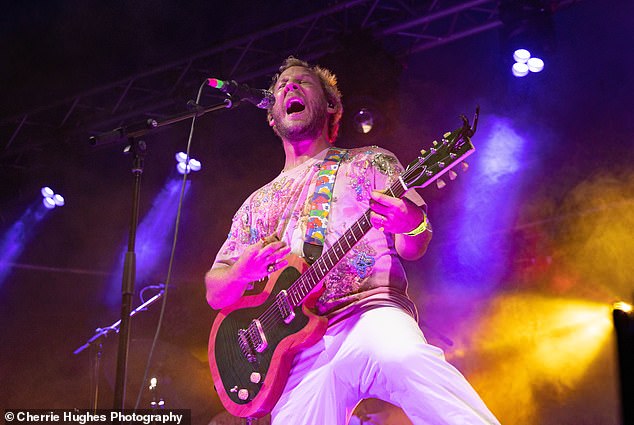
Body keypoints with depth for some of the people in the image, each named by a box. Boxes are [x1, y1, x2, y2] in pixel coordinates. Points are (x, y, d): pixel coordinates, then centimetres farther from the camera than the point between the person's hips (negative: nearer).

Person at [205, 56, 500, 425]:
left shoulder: (370, 162, 18)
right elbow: (215, 293, 22)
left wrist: (413, 229, -18)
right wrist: (243, 270, -2)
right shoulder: (256, 205, 25)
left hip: (370, 312, -2)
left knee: (400, 356, -37)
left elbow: (411, 248, 7)